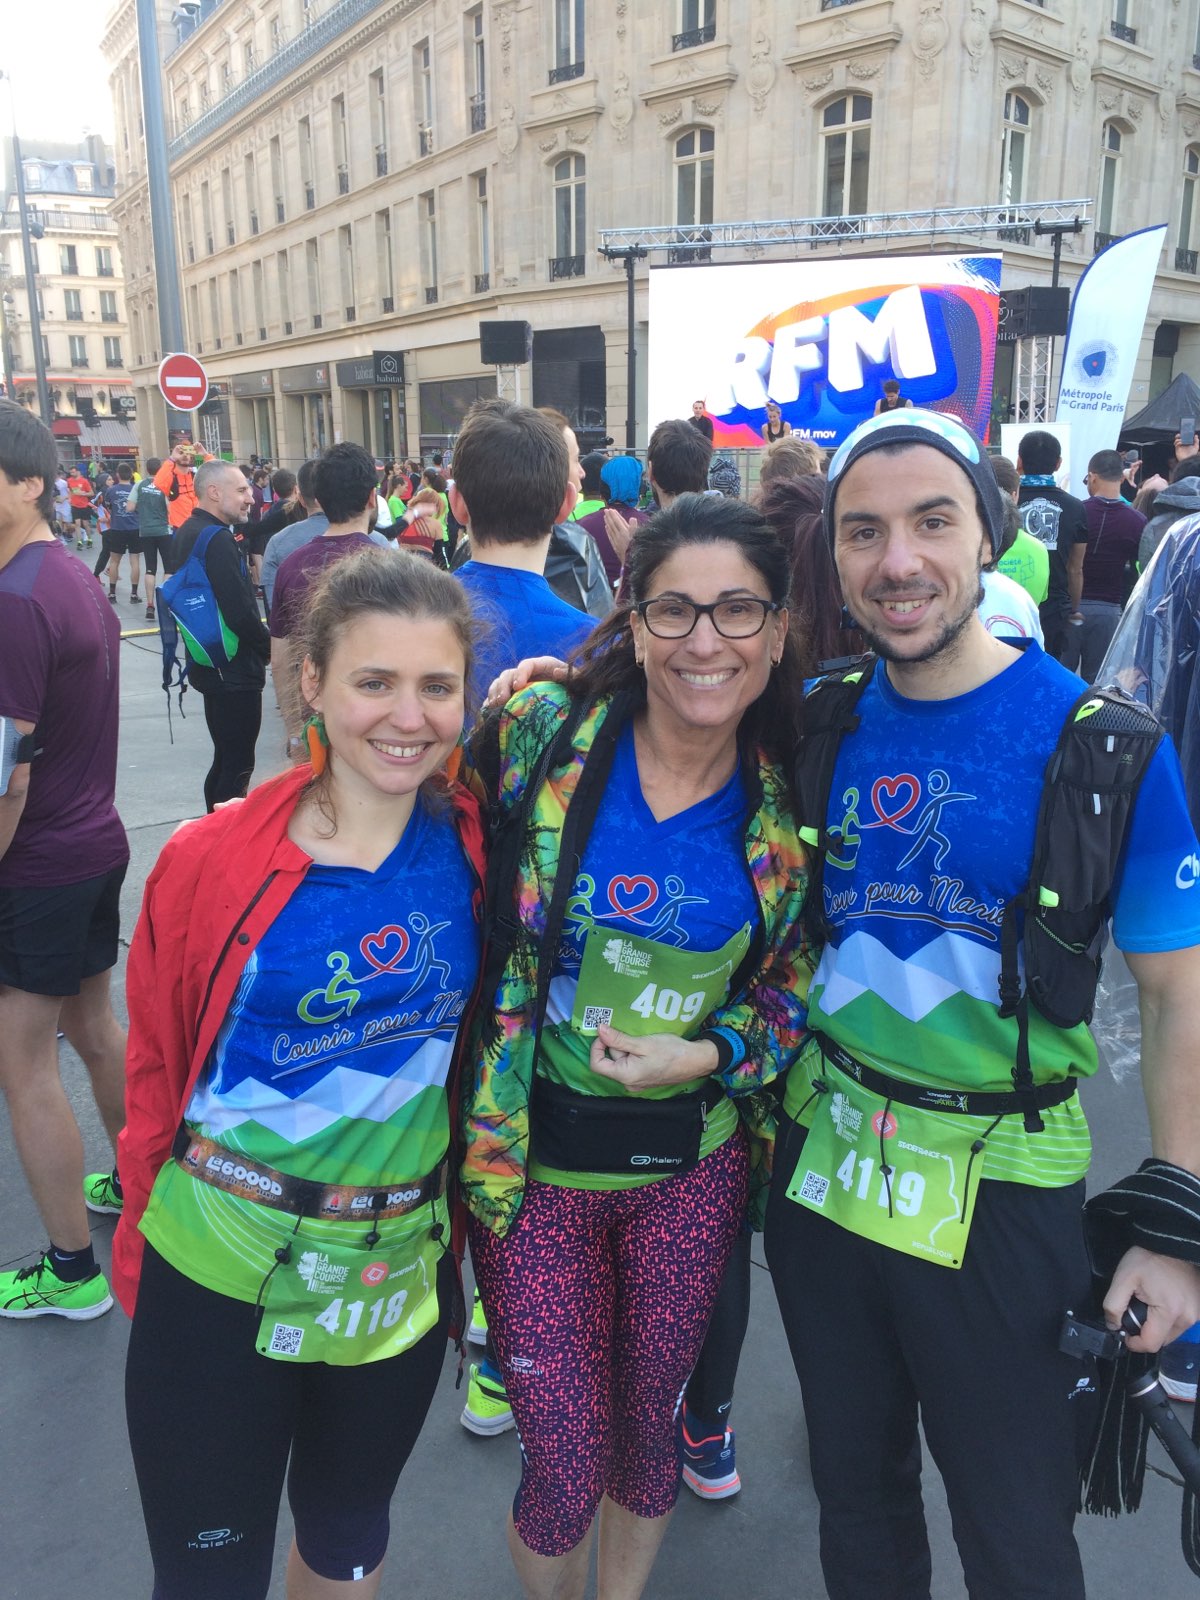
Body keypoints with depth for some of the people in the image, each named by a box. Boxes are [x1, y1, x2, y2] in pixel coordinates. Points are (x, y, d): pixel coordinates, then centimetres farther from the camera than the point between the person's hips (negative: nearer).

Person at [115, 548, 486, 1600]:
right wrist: (146, 1241, 2)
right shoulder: (213, 860, -15)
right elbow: (157, 1072, -3)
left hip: (400, 1275, 2)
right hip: (218, 1275, -2)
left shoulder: (474, 840, -10)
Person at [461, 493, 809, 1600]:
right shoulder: (542, 728, -13)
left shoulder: (789, 796, -7)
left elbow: (800, 971, 4)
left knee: (650, 1421, 22)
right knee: (565, 1464, 8)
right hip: (533, 1158, -1)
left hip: (693, 1163, 2)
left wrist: (712, 1053, -13)